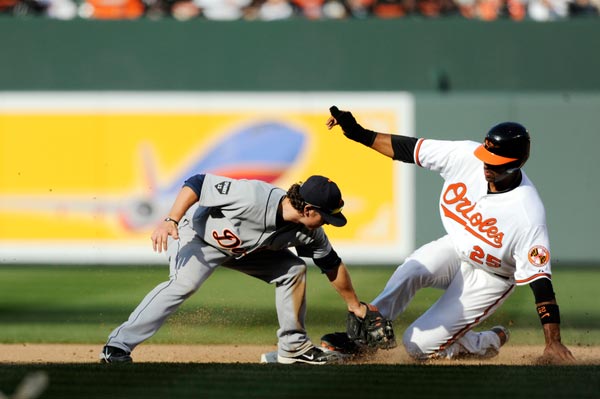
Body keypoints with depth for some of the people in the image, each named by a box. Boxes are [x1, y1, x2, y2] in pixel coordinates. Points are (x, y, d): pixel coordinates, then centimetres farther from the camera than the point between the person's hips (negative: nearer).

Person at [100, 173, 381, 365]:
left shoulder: (309, 234, -16)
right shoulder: (253, 196, -38)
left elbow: (332, 265, 2)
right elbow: (197, 184, -32)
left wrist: (355, 305, 11)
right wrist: (171, 221, -39)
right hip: (199, 235, -7)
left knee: (293, 269, 1)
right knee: (184, 283, -30)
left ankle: (293, 347, 14)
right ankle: (117, 349, -32)